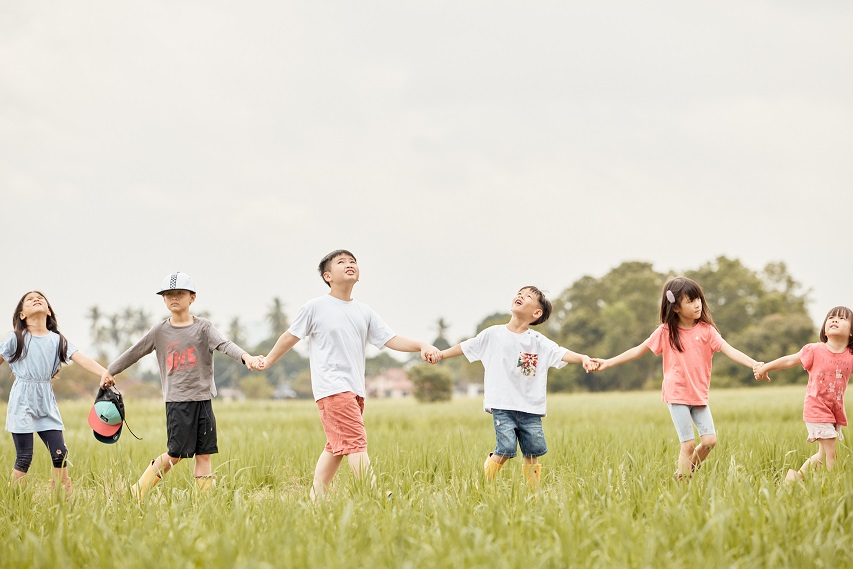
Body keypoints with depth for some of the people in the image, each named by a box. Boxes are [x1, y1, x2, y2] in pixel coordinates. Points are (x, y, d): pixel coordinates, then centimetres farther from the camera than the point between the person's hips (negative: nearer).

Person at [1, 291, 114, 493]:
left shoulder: (58, 340, 7)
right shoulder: (17, 338, 1)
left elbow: (81, 359, -5)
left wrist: (104, 373, -21)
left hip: (46, 404, 3)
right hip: (22, 403, -3)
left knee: (60, 454, -1)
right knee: (24, 458, -5)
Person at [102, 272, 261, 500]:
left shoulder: (203, 327, 3)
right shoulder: (159, 331, 6)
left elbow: (224, 344, -14)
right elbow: (134, 353, 16)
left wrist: (245, 356, -33)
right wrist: (110, 372, 24)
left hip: (203, 398, 1)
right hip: (177, 400, -1)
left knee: (204, 454, 1)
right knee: (175, 455, -4)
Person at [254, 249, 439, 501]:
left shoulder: (365, 312, 13)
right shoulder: (315, 308, -1)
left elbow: (390, 339, 7)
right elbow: (290, 336, 10)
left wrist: (421, 346, -10)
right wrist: (268, 361, 21)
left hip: (355, 390, 7)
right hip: (331, 387, -7)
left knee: (336, 447, 10)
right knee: (356, 442, -16)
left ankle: (316, 499, 18)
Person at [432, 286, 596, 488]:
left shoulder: (538, 341, 4)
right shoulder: (493, 334, 5)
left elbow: (561, 353, -8)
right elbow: (466, 347, 17)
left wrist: (583, 358, -26)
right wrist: (441, 355, 23)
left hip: (530, 409, 2)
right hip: (502, 406, -2)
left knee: (533, 453, 0)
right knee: (506, 449, -15)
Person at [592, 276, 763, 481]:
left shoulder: (706, 330, -1)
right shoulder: (666, 331, -2)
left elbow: (730, 351, -12)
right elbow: (639, 350, 7)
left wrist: (755, 364, -28)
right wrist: (608, 362, 5)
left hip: (699, 395, 2)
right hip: (677, 395, -2)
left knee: (709, 441, -5)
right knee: (688, 444, -7)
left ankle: (685, 473, 18)